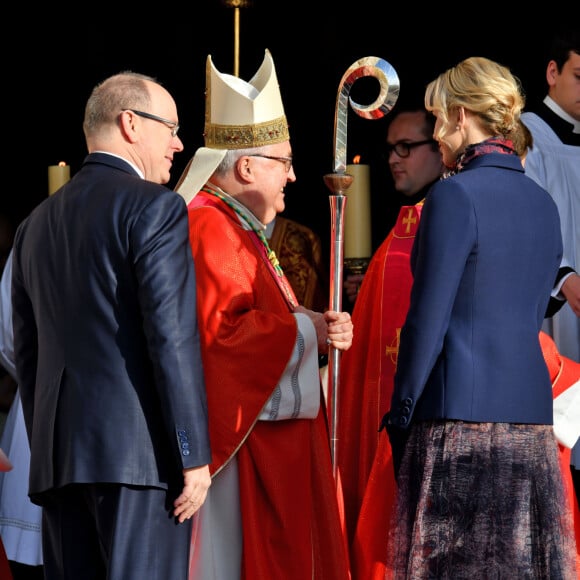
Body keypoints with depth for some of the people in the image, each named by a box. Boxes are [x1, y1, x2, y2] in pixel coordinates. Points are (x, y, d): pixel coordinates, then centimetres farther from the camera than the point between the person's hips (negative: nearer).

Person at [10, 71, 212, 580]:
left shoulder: (37, 223, 18)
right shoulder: (155, 207, -5)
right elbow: (172, 336, -12)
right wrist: (194, 455, -11)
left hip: (58, 457, 7)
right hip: (140, 451, -7)